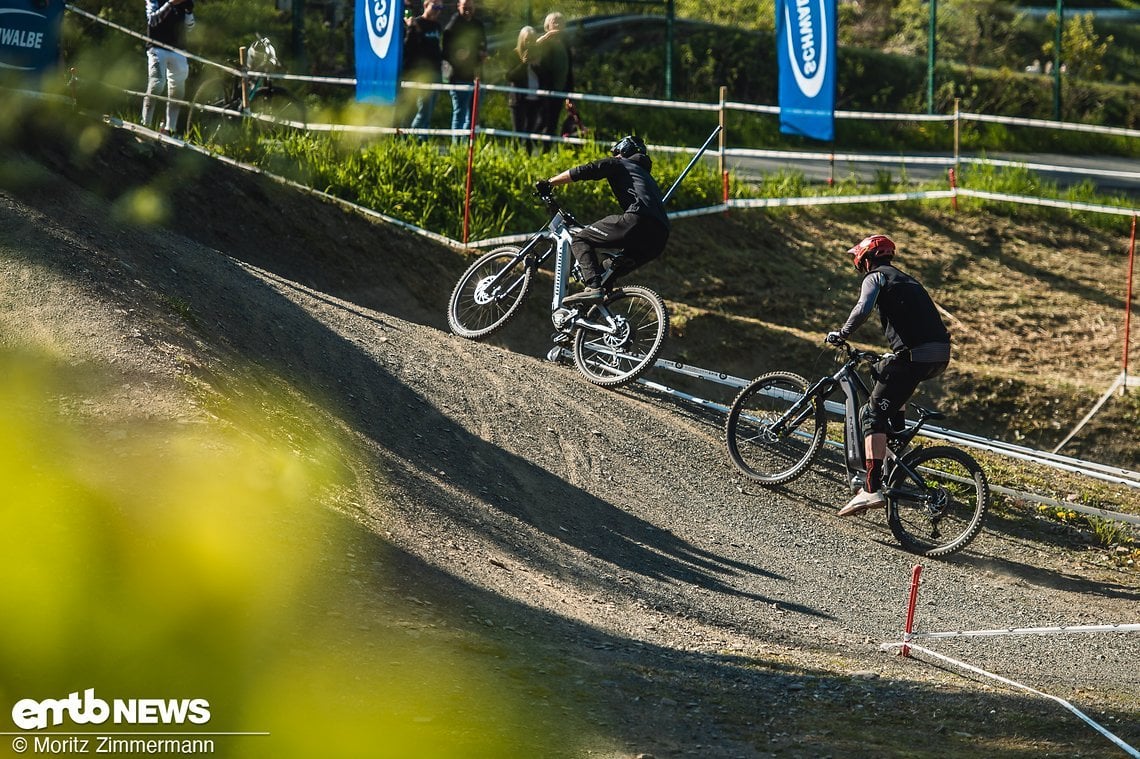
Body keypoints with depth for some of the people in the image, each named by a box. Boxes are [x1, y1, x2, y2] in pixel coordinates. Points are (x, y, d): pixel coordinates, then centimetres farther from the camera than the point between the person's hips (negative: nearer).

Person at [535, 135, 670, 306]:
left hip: (637, 220, -7)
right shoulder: (646, 175, 42)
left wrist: (548, 183, 14)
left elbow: (582, 171, 5)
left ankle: (593, 286, -21)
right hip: (659, 239, 7)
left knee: (581, 240, 0)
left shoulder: (619, 164, 19)